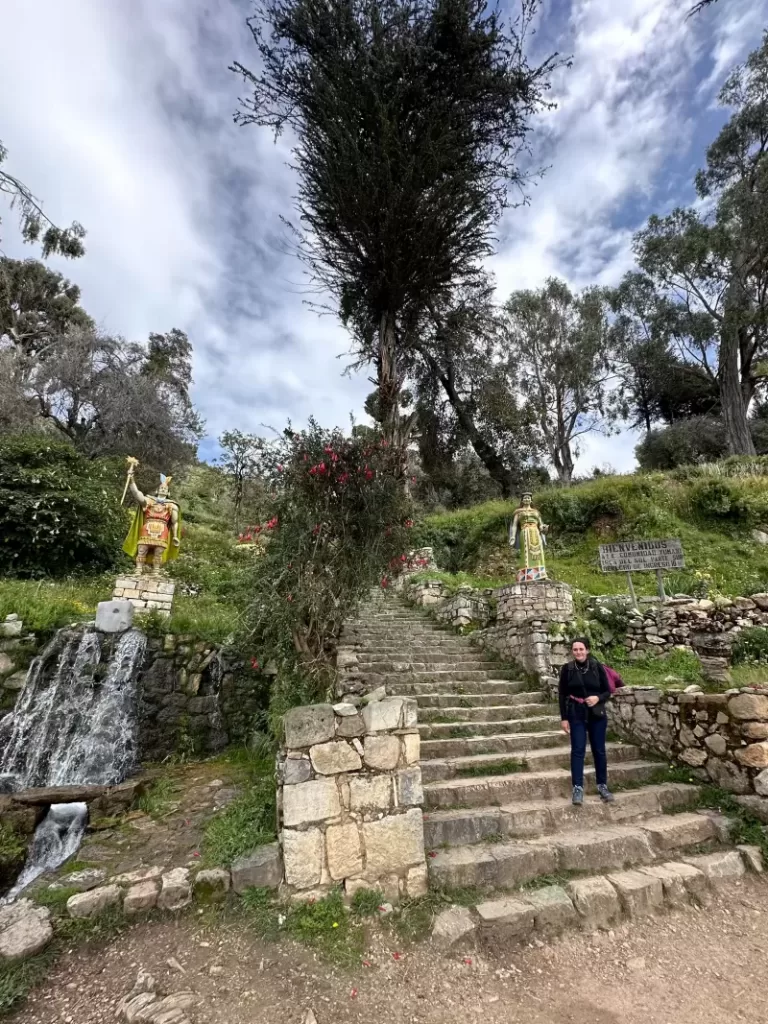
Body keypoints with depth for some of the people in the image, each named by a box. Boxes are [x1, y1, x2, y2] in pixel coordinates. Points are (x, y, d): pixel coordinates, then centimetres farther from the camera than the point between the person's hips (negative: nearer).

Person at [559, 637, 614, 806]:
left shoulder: (597, 667, -4)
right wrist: (564, 718, -3)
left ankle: (602, 785, 28)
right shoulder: (567, 669, -5)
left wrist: (598, 698, -19)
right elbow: (562, 695, -1)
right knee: (577, 750, -1)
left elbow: (608, 691, 2)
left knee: (599, 750, 11)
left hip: (597, 715, 1)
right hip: (576, 715, -1)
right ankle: (578, 788, 6)